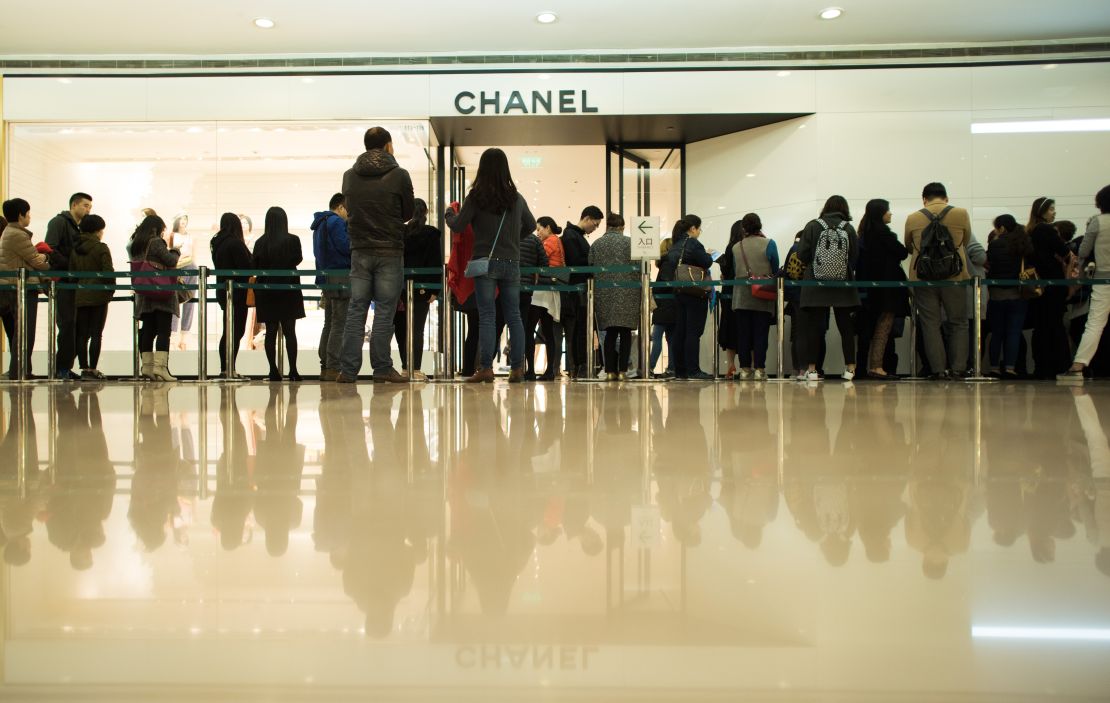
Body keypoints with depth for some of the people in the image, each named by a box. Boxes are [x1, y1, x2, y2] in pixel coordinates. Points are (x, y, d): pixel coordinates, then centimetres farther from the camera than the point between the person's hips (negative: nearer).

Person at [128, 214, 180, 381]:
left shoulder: (135, 245, 14)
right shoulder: (156, 242, -9)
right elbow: (171, 261, -12)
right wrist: (175, 251, 9)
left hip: (144, 294, 7)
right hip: (161, 293, -7)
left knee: (147, 330, 8)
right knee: (163, 330, -7)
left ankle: (147, 365, 9)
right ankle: (160, 366, -15)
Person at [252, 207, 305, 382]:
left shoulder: (261, 242, -3)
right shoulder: (293, 240, -8)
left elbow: (255, 267, -2)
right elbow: (297, 260, -1)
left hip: (266, 292, 1)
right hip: (289, 290, -1)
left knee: (270, 332, 6)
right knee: (289, 331, 2)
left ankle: (273, 371, 4)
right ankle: (293, 371, -3)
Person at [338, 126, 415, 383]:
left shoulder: (349, 176, 6)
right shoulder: (398, 175, -5)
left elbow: (350, 208, 13)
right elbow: (409, 212, 4)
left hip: (359, 251, 3)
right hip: (390, 252, -3)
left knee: (356, 310, 6)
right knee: (384, 311, 0)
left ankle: (348, 369, 3)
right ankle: (382, 369, 2)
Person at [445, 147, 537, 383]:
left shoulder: (476, 197, -7)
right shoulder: (516, 198, 6)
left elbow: (458, 226, -3)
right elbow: (531, 225, 20)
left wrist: (449, 212, 17)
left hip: (486, 262, -3)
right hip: (511, 263, 3)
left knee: (487, 317, -2)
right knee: (513, 316, 8)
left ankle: (486, 368, -5)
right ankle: (517, 368, 8)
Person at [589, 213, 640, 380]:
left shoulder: (595, 244, 7)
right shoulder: (630, 242, 0)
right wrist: (640, 290, 8)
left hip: (604, 295, 3)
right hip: (627, 294, -3)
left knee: (610, 333, 8)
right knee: (625, 332, 2)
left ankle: (610, 371, 3)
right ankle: (622, 370, -4)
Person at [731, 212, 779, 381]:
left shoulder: (735, 247, 3)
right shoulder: (768, 244, -4)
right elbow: (775, 270, 3)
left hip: (741, 296, 2)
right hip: (763, 297, -2)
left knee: (743, 333, 5)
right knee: (760, 333, 1)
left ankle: (745, 368, 4)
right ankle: (759, 368, -3)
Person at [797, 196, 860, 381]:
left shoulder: (812, 226, -3)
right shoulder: (849, 229, -2)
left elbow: (801, 254, -4)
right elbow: (857, 257, -1)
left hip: (815, 286, 0)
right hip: (843, 289, 0)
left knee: (813, 327, 4)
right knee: (846, 328, 9)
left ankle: (811, 368, 1)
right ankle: (850, 368, 9)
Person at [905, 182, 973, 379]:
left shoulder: (912, 219, -1)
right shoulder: (961, 214, -1)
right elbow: (966, 242, 12)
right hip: (954, 276, 0)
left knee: (930, 324, 5)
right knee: (959, 323, 10)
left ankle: (938, 369, 2)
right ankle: (958, 367, 5)